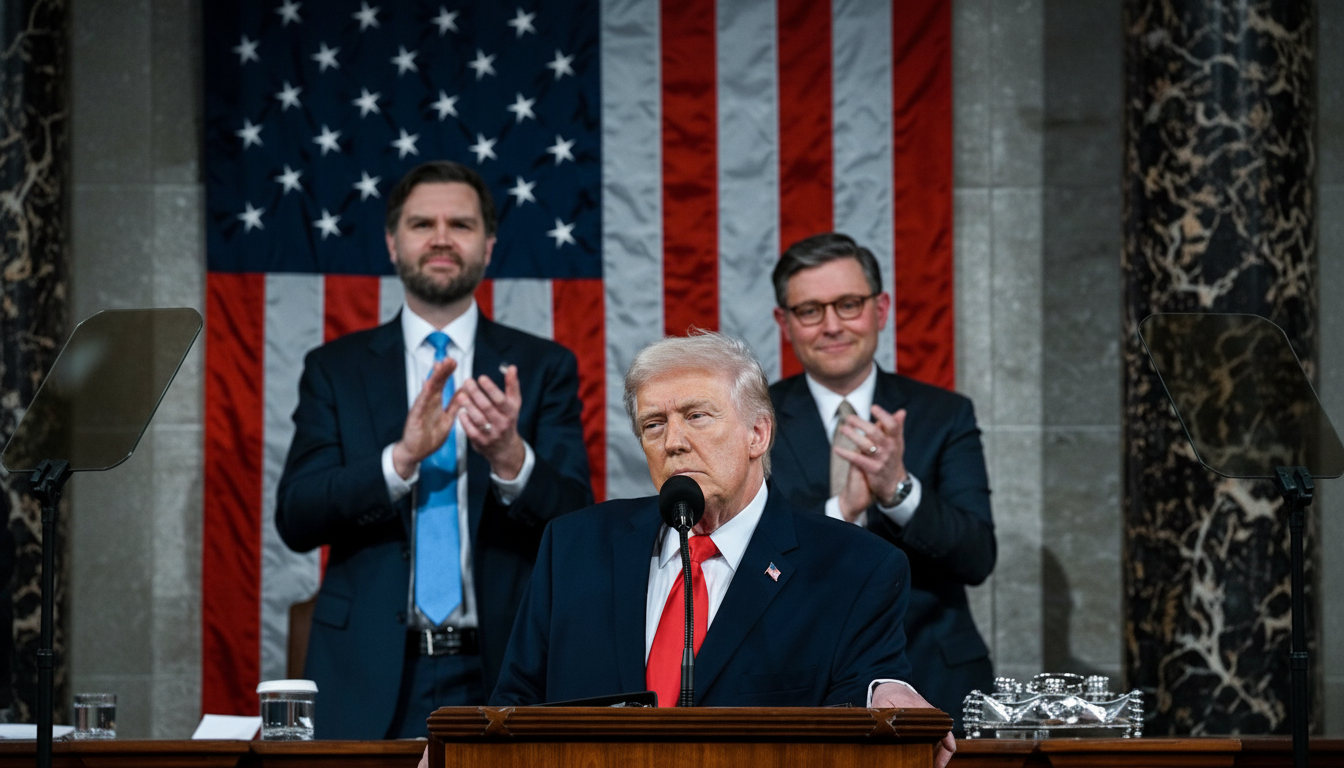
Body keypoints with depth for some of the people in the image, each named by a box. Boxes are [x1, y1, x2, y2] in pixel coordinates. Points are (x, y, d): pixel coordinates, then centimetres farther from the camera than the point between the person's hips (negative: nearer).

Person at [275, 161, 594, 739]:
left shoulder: (544, 368, 7)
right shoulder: (335, 369, 8)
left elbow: (576, 520, -2)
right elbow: (295, 518, -3)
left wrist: (510, 457, -23)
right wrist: (402, 457, -19)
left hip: (502, 670, 0)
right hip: (372, 680, 0)